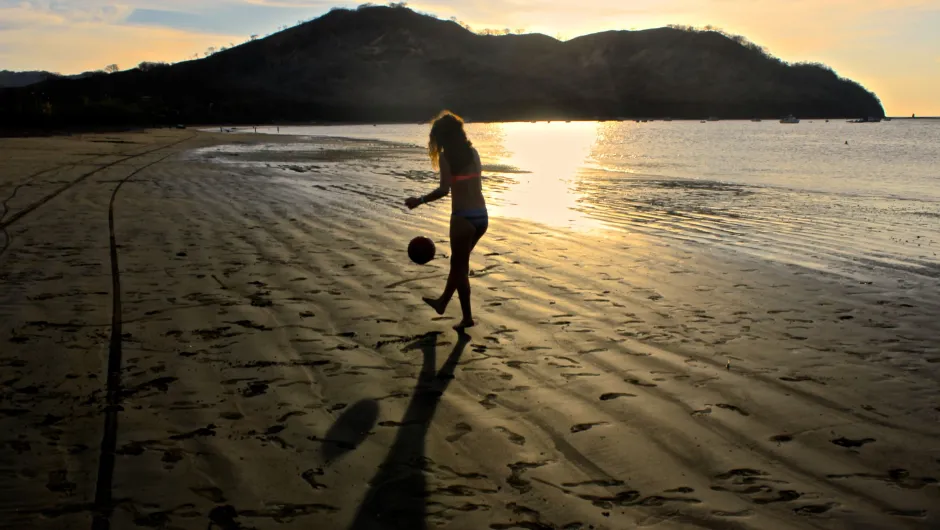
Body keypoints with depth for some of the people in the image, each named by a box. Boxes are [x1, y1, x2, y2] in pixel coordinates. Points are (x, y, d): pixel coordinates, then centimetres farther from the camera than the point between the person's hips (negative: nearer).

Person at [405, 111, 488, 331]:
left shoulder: (446, 156, -8)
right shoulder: (473, 152, 11)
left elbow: (444, 190, -17)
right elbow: (473, 185, 13)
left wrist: (419, 201, -7)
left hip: (464, 217, -7)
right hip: (481, 216, 7)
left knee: (459, 266, 8)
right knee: (459, 262, 22)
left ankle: (467, 317, 13)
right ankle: (442, 301, 40)